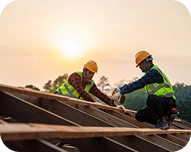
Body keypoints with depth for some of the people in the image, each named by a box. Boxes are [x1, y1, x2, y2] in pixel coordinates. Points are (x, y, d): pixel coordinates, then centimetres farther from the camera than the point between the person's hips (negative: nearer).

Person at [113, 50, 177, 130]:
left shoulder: (154, 71, -16)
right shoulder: (149, 73, 16)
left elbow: (138, 84, -21)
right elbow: (137, 83, 19)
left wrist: (121, 92, -18)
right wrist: (120, 89, 8)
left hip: (169, 102, -9)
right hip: (159, 104, 10)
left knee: (151, 98, -38)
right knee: (139, 116, -1)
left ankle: (162, 120, -18)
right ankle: (165, 118, 6)